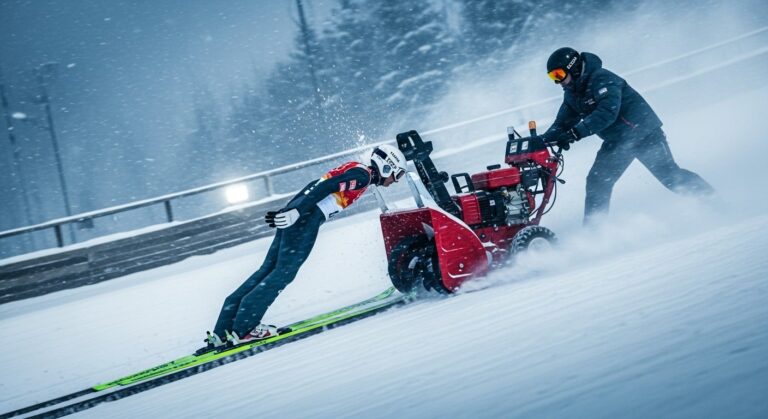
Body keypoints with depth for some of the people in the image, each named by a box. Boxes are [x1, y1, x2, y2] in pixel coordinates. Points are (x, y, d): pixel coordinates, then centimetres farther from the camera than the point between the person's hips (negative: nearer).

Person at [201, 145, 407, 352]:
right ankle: (243, 328, -15)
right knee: (284, 272, -10)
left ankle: (223, 330, 2)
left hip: (295, 215, 9)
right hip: (306, 217, -9)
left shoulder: (354, 170, 25)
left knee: (268, 269, 6)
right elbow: (327, 187, -17)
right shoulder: (362, 174, -4)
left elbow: (315, 187, 24)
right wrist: (296, 211, -24)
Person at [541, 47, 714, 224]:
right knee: (597, 182, -4)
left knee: (670, 176, -4)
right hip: (616, 141, 8)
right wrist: (542, 140, -15)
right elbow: (562, 123, 4)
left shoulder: (601, 79, -22)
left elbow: (607, 112, -34)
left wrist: (577, 133, -41)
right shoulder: (572, 94, 5)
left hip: (643, 130, -8)